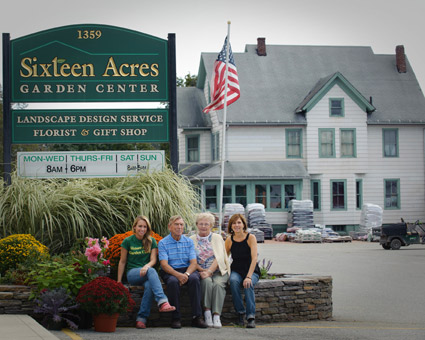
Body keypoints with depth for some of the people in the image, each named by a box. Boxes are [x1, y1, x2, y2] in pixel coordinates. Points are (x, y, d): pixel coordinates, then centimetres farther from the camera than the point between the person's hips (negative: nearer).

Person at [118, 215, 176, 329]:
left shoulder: (151, 241, 10)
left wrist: (146, 266, -21)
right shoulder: (128, 241, 4)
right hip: (132, 273, -2)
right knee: (151, 271, -36)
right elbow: (122, 261, 9)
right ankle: (162, 302, -54)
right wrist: (118, 281, 7)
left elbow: (153, 260, 2)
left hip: (147, 273, 2)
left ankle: (141, 318, -36)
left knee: (149, 285, -36)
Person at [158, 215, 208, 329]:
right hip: (170, 272, -2)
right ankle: (176, 318, -29)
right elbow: (164, 264, -10)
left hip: (187, 269, 2)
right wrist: (178, 275, -27)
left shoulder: (189, 242, 9)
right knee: (173, 281, -36)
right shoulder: (163, 243, 1)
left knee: (194, 278, -32)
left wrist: (186, 274, -22)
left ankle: (196, 317, -32)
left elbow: (193, 263, 0)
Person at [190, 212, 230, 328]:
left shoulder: (217, 238, 10)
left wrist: (209, 271, -17)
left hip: (218, 270, 0)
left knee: (218, 284, -32)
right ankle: (207, 311, -33)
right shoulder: (192, 239, 12)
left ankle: (216, 315, -39)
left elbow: (219, 258, -3)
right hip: (201, 271, 0)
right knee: (207, 282, -34)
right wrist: (201, 270, -15)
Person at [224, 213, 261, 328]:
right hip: (236, 271, 2)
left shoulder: (250, 238, -6)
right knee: (233, 281, -33)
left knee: (248, 284, -35)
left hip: (252, 271, -2)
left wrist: (249, 277, -25)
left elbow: (254, 258, -14)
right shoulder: (229, 240, 3)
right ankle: (240, 312, -22)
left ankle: (251, 317, -35)